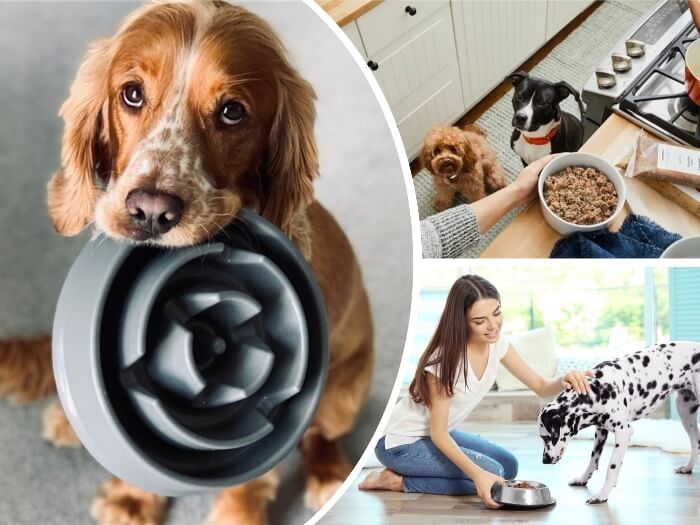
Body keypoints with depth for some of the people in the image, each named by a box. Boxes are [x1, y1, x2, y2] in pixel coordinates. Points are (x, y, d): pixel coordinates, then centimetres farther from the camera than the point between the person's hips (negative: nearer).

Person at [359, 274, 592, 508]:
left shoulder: (497, 343, -8)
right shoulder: (445, 359, -29)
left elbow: (541, 387, -4)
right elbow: (438, 433, -25)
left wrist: (563, 381, -28)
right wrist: (477, 474, -39)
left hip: (440, 434, 9)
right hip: (402, 444, -8)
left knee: (508, 466, 9)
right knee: (492, 472, -18)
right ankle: (399, 480, -8)